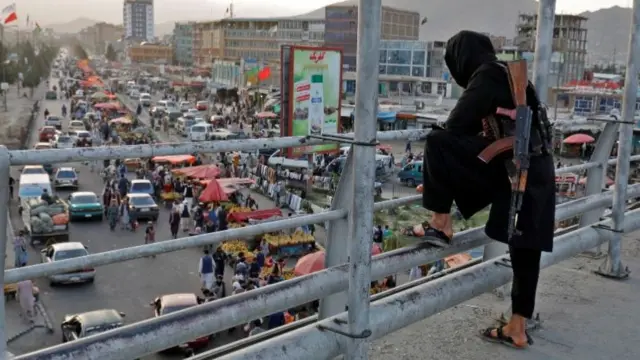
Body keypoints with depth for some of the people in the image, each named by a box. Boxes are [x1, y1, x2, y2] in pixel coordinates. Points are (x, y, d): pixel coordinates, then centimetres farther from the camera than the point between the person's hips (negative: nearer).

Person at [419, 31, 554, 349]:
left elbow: (455, 126, -10)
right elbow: (479, 131, 26)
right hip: (535, 171, 10)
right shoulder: (506, 75, 22)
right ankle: (518, 329, 22)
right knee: (524, 251, 12)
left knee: (437, 144, -11)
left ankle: (440, 223, -3)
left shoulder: (486, 75, -6)